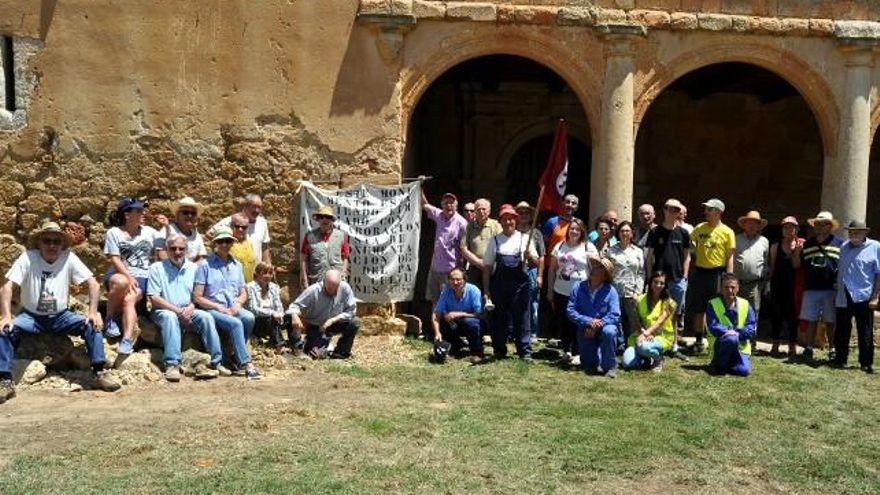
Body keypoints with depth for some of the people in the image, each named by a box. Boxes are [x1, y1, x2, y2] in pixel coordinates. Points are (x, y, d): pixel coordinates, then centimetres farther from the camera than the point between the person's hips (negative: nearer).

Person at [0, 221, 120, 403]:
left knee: (92, 325, -22)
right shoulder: (28, 257, -11)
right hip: (31, 316, -1)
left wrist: (93, 311, -24)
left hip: (60, 316, 1)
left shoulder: (69, 258, -8)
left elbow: (93, 284, -11)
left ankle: (99, 373, -18)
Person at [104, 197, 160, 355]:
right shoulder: (114, 233, 5)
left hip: (142, 277, 1)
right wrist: (128, 277, -18)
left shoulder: (149, 232, 16)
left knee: (129, 300, -31)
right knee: (121, 283, -39)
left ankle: (128, 340, -43)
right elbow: (115, 259, -5)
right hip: (119, 274, -1)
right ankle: (110, 318, -16)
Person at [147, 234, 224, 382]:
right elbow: (154, 298, -7)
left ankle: (216, 362, -22)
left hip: (187, 311, 3)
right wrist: (178, 310, -16)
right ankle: (172, 365, -40)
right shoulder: (157, 268, 0)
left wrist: (191, 307, -10)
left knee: (206, 317, -23)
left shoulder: (193, 268, 11)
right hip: (163, 311, -3)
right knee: (171, 317, -35)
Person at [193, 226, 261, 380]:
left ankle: (239, 361, -16)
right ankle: (246, 363, -29)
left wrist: (237, 304, -4)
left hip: (233, 309, 4)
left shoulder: (236, 265, 16)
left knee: (249, 317, -28)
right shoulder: (205, 265, 0)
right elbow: (197, 298, -4)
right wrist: (219, 307, -13)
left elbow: (243, 293, 19)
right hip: (212, 310, -4)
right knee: (235, 323, -33)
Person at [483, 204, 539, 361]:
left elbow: (536, 262, 8)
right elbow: (487, 267, 7)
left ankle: (525, 352, 4)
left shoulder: (524, 238, 7)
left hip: (519, 283, -1)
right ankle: (499, 351, 17)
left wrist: (530, 256, -15)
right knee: (499, 318, 7)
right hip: (499, 283, 1)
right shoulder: (494, 240, 7)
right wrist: (487, 290, 1)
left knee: (522, 318, -1)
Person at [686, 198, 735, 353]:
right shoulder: (699, 228, 6)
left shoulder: (727, 232, -3)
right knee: (698, 309, 9)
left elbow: (730, 257, -4)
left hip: (718, 273, -3)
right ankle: (699, 341, 20)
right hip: (700, 272, 3)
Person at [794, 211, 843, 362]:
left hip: (831, 289, -2)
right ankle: (808, 349, 11)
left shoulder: (840, 244, 1)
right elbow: (797, 264, 12)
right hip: (811, 289, 2)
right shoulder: (807, 244, 11)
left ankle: (833, 350, 17)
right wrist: (796, 252, -8)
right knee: (811, 321, 5)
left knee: (831, 322, 6)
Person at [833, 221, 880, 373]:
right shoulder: (844, 247, 10)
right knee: (841, 331, 10)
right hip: (844, 297, 4)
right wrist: (836, 291, 11)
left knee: (865, 333, 3)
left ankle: (866, 363, 12)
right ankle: (840, 359, 20)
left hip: (863, 298, -4)